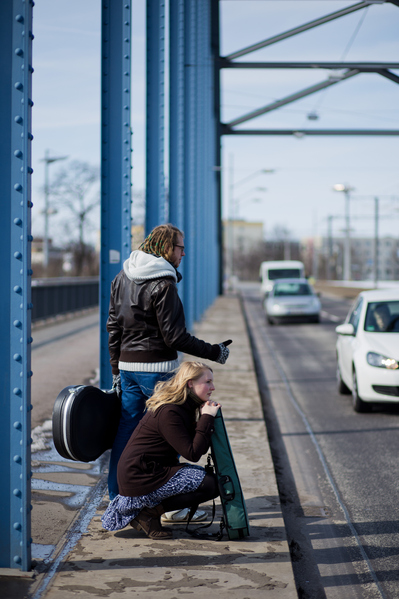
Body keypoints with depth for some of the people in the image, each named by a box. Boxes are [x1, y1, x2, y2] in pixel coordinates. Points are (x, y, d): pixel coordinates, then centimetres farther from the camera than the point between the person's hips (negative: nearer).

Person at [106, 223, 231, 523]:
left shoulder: (122, 278, 9)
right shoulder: (163, 284, -15)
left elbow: (114, 327, 13)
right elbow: (174, 336, -16)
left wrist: (116, 369, 20)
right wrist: (213, 352, -7)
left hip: (127, 365, 7)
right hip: (156, 368, -7)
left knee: (126, 431, 12)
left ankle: (117, 498, 18)